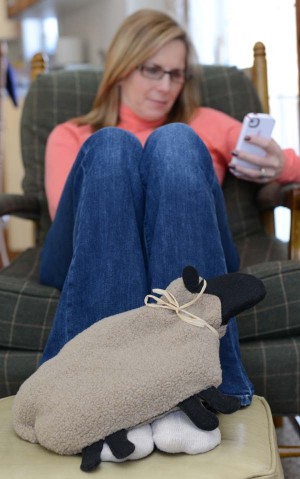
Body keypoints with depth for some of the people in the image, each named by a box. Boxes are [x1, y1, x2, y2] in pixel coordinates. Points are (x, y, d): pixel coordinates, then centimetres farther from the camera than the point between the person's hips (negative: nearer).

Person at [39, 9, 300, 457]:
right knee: (111, 148, -26)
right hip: (90, 264, 0)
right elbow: (64, 213, 6)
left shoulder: (204, 124, 31)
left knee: (174, 143, -25)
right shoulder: (70, 136, 27)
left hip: (187, 264, 1)